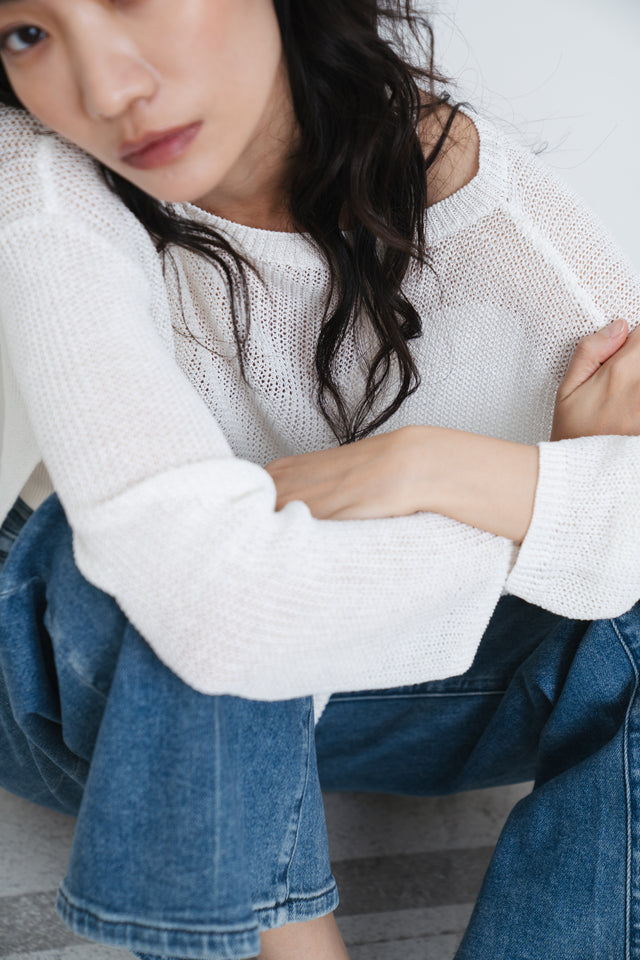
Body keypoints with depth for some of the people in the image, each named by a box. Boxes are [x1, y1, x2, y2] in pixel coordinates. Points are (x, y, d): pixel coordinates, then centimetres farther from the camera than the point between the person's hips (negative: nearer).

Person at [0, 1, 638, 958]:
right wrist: (556, 501, -30)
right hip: (84, 690, -2)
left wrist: (436, 468, -37)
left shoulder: (448, 171, -18)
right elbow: (217, 607, -41)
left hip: (342, 677, 3)